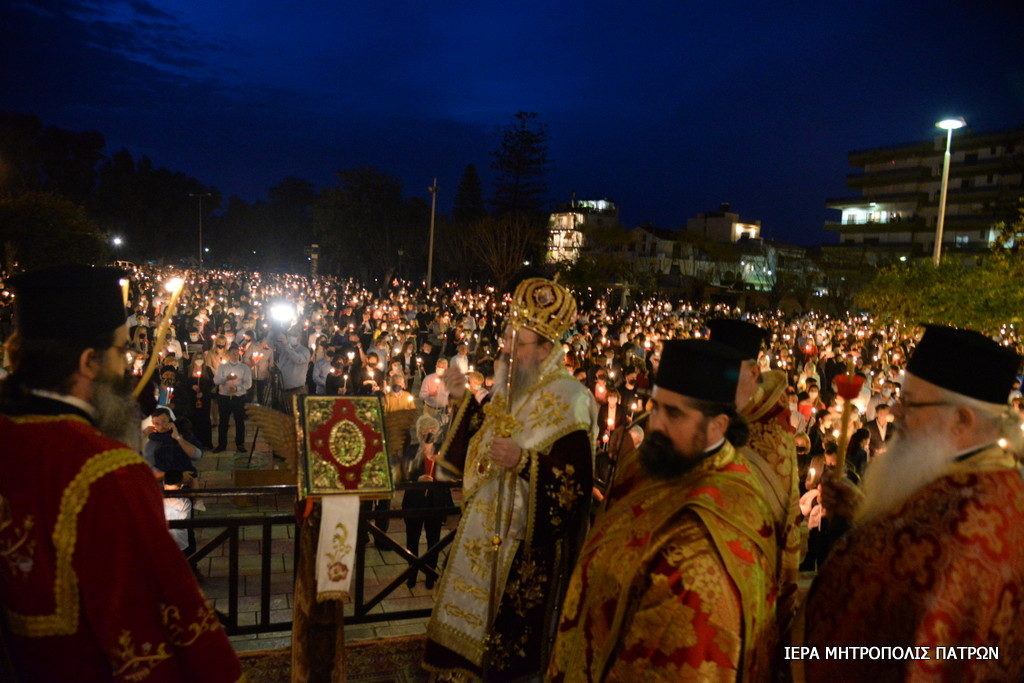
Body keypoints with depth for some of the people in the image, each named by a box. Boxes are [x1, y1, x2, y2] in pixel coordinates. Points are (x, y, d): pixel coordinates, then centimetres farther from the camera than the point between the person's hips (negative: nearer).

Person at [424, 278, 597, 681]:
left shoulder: (567, 402, -21)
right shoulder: (510, 385, 3)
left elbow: (577, 482, -23)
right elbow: (484, 442, 13)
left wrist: (524, 462, -34)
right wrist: (463, 401, 0)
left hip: (526, 543, -8)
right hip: (488, 524, 8)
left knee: (509, 632, 7)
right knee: (473, 611, 22)